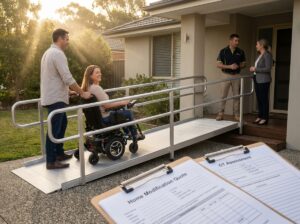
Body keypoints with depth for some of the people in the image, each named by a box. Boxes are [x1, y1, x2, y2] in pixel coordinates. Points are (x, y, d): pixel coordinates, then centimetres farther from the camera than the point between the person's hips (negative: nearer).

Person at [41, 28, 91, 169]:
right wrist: (82, 93, -13)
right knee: (54, 129, -4)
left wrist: (69, 91, 23)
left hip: (52, 96, 10)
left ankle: (59, 153, 29)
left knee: (61, 124, 20)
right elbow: (68, 78, -22)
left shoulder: (49, 52, 16)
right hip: (55, 99, -10)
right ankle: (51, 161, 4)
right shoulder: (58, 53, -17)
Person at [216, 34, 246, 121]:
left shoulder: (240, 52, 5)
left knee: (236, 95, 5)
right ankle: (220, 114, 7)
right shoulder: (223, 51, -3)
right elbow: (218, 64, -5)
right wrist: (229, 66, -17)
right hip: (226, 75, -2)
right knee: (223, 95, 0)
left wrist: (238, 66, -10)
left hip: (236, 75, 2)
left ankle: (236, 114, 14)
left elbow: (244, 64, 12)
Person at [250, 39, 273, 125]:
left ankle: (265, 118, 3)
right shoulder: (260, 55, 14)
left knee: (264, 99, -3)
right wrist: (253, 68, 6)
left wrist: (256, 69, -15)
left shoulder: (267, 55, -12)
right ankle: (260, 116, 19)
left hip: (263, 80, -8)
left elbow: (268, 69, -18)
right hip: (257, 79, 9)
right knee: (259, 99, 11)